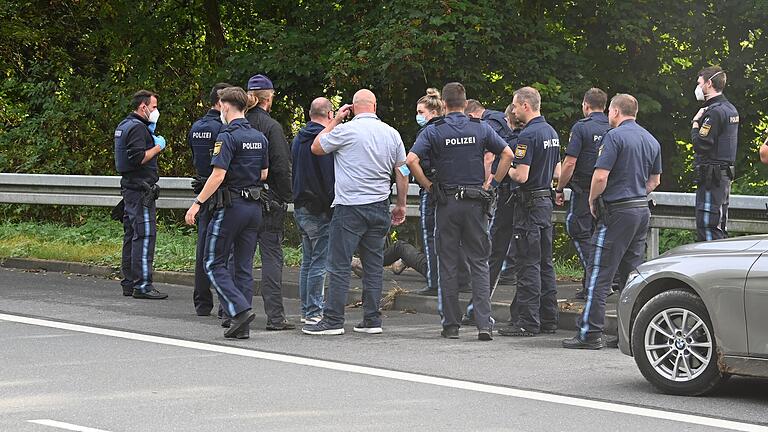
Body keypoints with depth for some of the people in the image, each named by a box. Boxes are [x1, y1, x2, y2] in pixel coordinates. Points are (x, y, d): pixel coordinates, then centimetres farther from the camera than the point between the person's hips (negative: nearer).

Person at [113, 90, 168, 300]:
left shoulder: (124, 125, 18)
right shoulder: (137, 127, -14)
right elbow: (138, 158, -24)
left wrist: (150, 133, 16)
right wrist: (157, 147, -10)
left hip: (129, 187, 11)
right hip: (140, 189, -11)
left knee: (131, 235, 13)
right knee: (145, 235, -11)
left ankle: (129, 283, 16)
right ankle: (142, 285, -14)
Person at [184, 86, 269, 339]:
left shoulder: (228, 137, -14)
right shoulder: (259, 138, 10)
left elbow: (218, 175, -20)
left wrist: (197, 203, -16)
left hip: (230, 206, -7)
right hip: (254, 206, 7)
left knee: (214, 264, 2)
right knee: (244, 266, 9)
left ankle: (239, 309, -14)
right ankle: (241, 327, 8)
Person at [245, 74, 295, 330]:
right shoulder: (271, 126, -11)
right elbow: (281, 167, -14)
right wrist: (285, 199, -5)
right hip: (268, 200, -5)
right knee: (272, 256, -3)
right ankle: (275, 316, -6)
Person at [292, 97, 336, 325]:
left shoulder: (298, 139, 12)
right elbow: (330, 177, -18)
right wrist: (334, 205, -13)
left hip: (300, 208, 9)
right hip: (319, 210, -9)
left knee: (307, 261, 15)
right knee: (319, 262, -5)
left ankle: (306, 310, 18)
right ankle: (314, 312, -5)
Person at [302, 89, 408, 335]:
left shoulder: (346, 130, -9)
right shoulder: (391, 134, 7)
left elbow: (316, 148, 5)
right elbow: (402, 172, 12)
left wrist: (335, 121, 12)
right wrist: (401, 206, 21)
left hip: (350, 208, -5)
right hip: (379, 207, 5)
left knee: (339, 265, -2)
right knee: (374, 265, 9)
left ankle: (333, 320, -4)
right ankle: (372, 320, 10)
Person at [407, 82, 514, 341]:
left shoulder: (434, 131, -2)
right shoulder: (481, 129, 2)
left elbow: (411, 160, -13)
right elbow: (507, 155, -2)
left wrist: (428, 186, -3)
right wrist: (492, 184, 3)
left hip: (446, 202, -1)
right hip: (476, 202, 1)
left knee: (448, 265, 6)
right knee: (479, 263, 4)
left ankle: (451, 325, 8)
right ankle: (484, 323, -7)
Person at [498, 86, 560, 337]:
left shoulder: (528, 135, -17)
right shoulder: (551, 133, 13)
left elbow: (521, 176, -22)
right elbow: (557, 172, 19)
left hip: (530, 203, -9)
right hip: (546, 200, 9)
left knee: (528, 264, -7)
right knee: (545, 263, 12)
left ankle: (527, 322, -7)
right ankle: (548, 319, 15)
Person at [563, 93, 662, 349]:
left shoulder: (615, 136, -11)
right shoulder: (651, 140, 14)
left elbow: (601, 176, -17)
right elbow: (655, 180, 23)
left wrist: (592, 200, -2)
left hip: (618, 211, -8)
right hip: (642, 210, 8)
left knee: (600, 273, -5)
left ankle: (590, 333, -7)